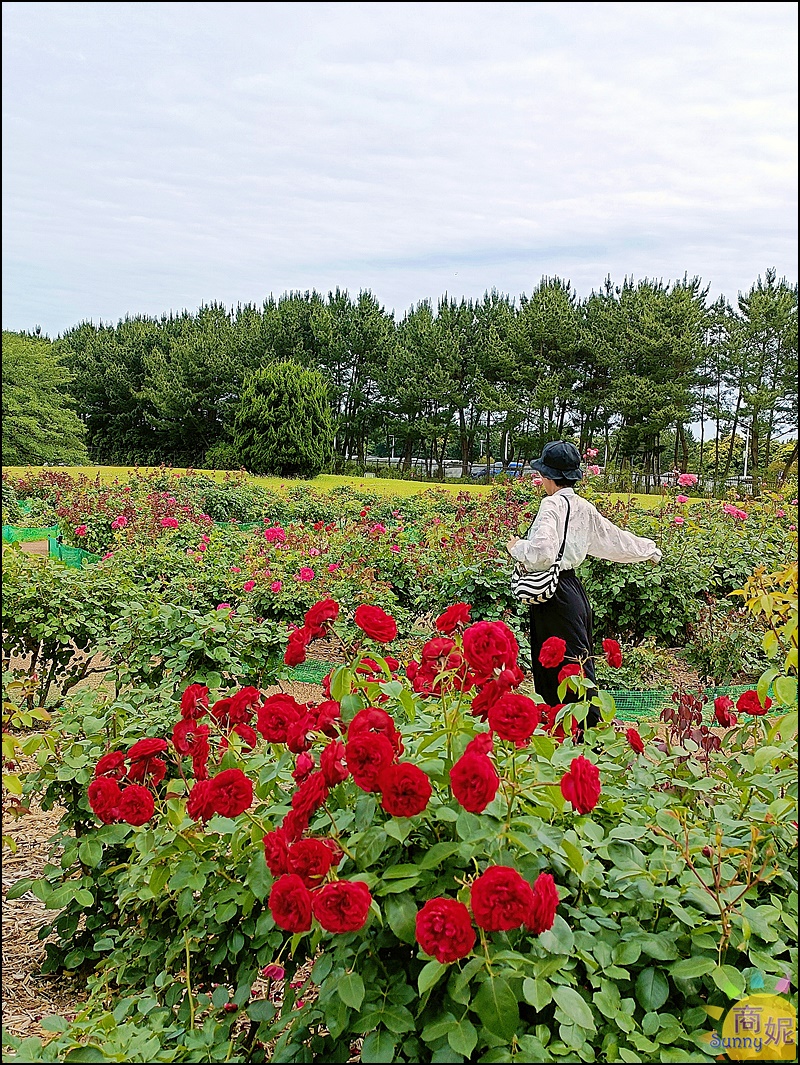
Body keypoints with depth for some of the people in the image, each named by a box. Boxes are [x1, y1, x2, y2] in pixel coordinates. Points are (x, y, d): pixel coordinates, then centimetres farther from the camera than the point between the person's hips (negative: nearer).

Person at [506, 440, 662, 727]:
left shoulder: (552, 504, -15)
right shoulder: (583, 507, 9)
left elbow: (541, 551, -28)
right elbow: (616, 538, 21)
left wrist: (516, 548, -8)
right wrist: (648, 550, 38)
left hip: (554, 596, -8)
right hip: (573, 589, 9)